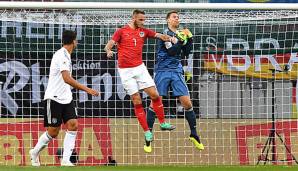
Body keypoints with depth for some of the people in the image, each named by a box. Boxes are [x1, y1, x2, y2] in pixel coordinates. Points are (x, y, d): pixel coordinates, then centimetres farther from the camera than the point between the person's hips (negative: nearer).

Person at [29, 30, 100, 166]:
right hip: (54, 98, -8)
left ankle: (65, 160, -7)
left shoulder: (66, 56, 12)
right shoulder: (61, 55, -18)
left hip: (66, 98, 8)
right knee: (53, 132, -2)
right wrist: (87, 89, -31)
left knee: (73, 125, -7)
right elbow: (67, 79, -29)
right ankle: (35, 152, 22)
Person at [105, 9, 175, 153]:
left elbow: (160, 36, -2)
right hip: (126, 71, -3)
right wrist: (109, 51, -32)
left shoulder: (144, 31, 8)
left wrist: (170, 38, -23)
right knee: (137, 101, -3)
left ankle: (163, 123, 14)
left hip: (140, 68, 3)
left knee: (154, 95, -3)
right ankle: (147, 132, 2)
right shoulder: (121, 31, -2)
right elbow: (109, 45, -8)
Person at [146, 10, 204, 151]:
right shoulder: (165, 33, -4)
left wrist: (189, 39, 2)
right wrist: (182, 39, -19)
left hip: (177, 72, 5)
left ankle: (194, 134, 9)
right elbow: (172, 51, -15)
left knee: (187, 103, -2)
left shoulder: (180, 34, 13)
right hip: (163, 71, -5)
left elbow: (186, 53, 11)